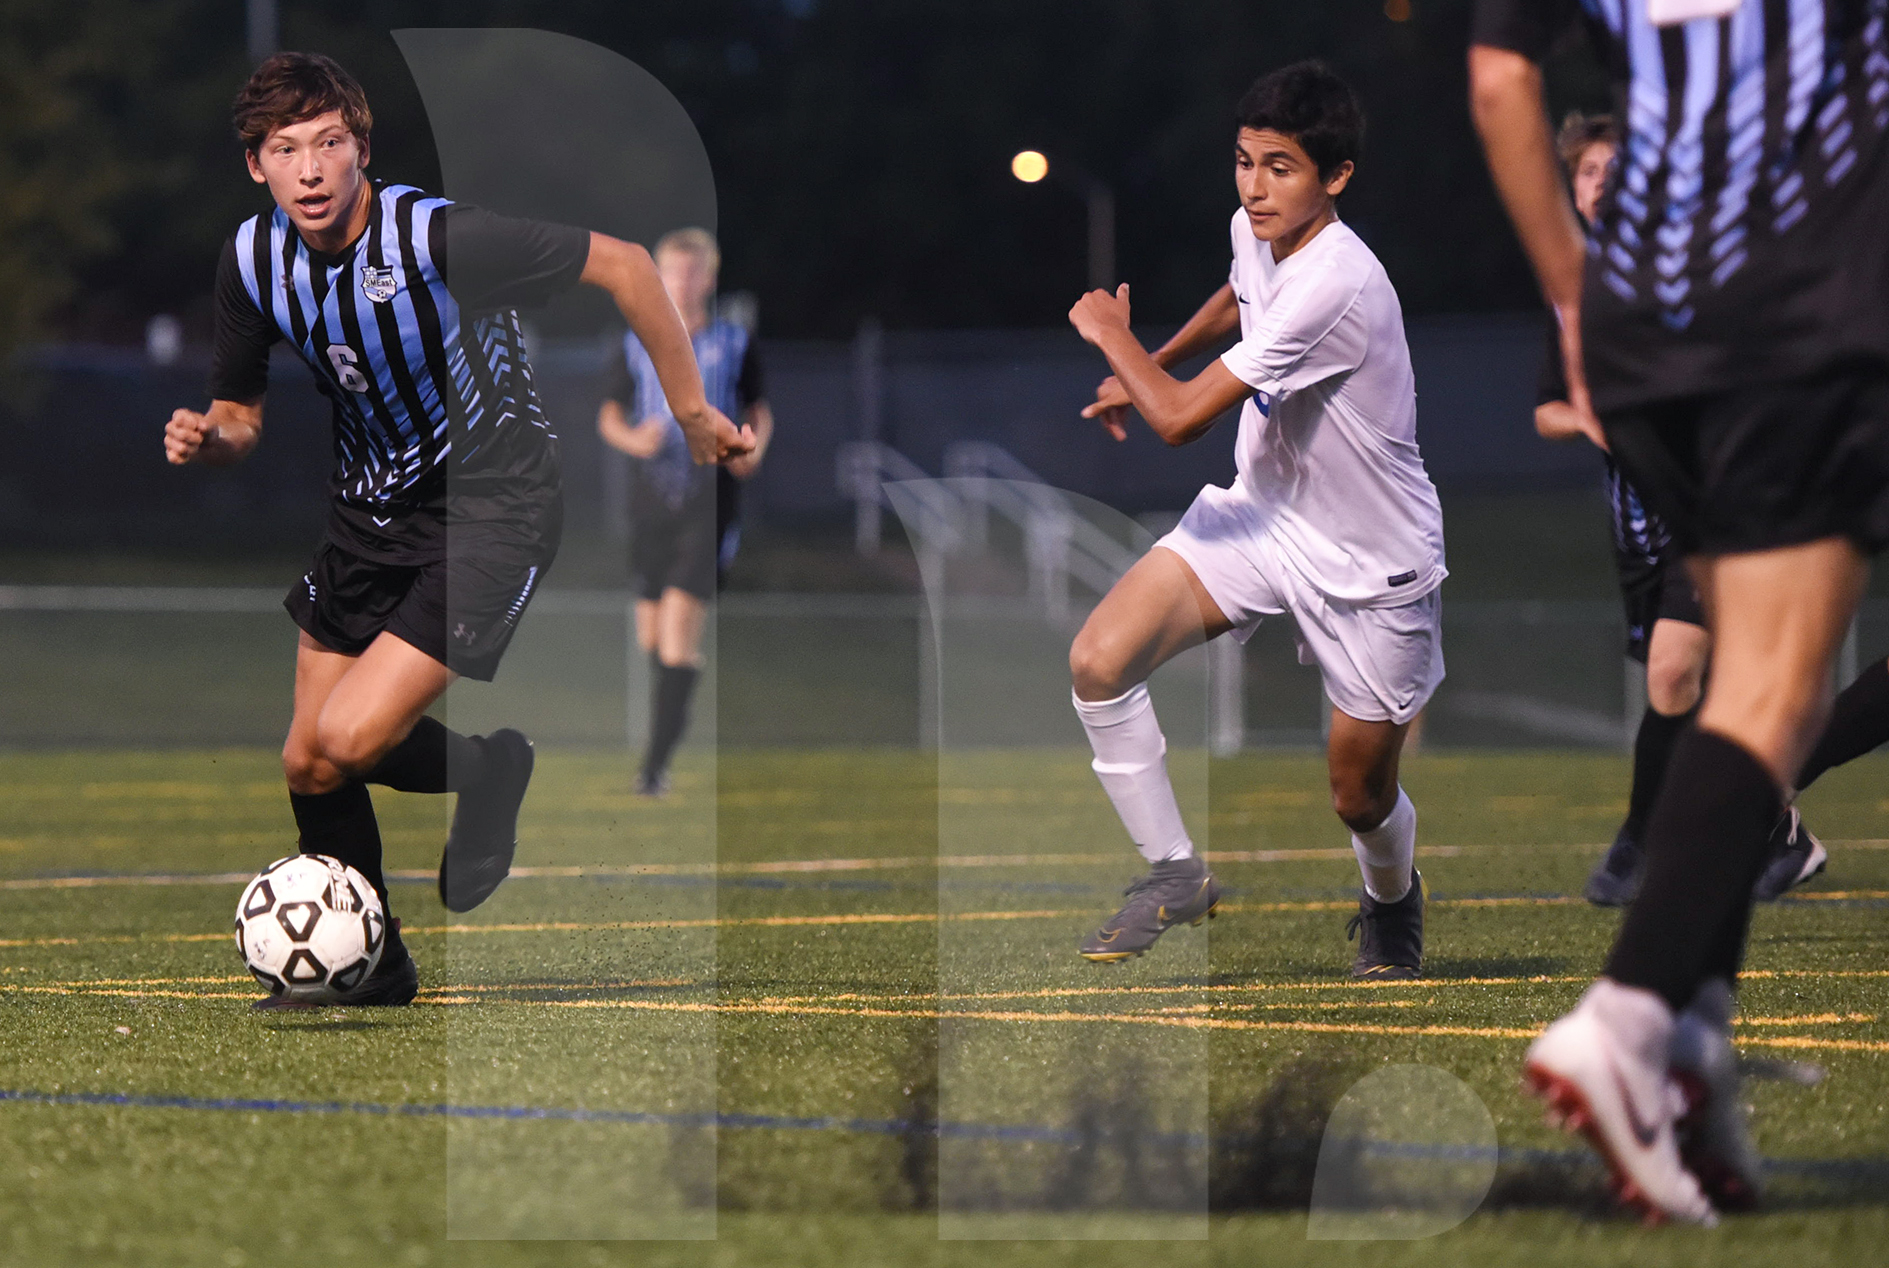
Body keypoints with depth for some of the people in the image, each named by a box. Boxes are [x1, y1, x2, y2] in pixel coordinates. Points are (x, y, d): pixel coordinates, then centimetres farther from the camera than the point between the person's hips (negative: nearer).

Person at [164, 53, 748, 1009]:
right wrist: (208, 437, -17)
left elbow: (622, 265, -17)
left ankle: (489, 771, 13)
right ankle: (367, 971, 31)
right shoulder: (254, 259, -8)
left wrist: (692, 413, -11)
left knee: (350, 742, -19)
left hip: (491, 508, -6)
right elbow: (241, 414, 7)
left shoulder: (440, 237, -26)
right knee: (307, 767, 7)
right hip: (370, 512, 6)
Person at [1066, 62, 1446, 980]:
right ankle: (1174, 876, 1)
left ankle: (1392, 904, 42)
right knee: (1098, 661, -15)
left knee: (1361, 801, 6)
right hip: (1263, 511, 7)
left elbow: (1181, 419, -29)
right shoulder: (1255, 231, -5)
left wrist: (1113, 335, -12)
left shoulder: (1336, 285, -32)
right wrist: (1150, 367, 19)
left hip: (1371, 561, -7)